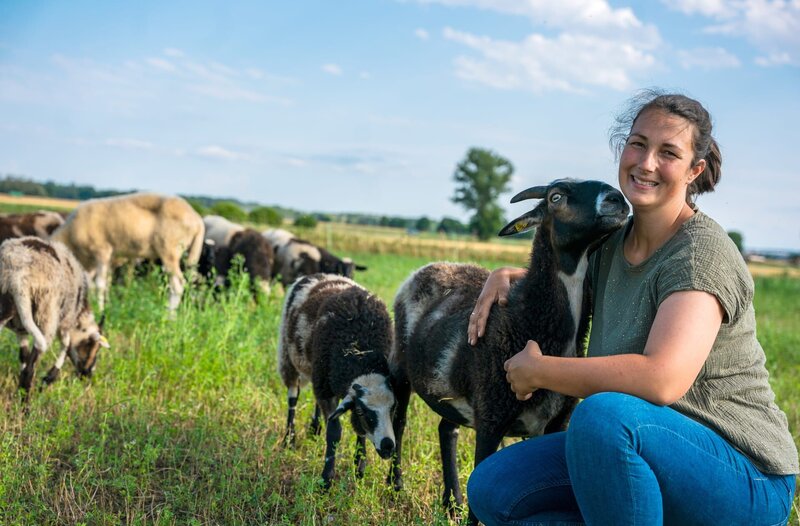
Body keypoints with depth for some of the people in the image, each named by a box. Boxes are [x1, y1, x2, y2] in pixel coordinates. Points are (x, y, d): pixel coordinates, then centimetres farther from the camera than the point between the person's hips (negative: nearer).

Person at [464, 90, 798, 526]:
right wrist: (507, 274, 6)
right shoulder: (612, 242, 4)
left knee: (603, 413, -36)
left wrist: (537, 369, -21)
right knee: (490, 490, -4)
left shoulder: (702, 253, -19)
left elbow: (661, 379, -34)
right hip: (639, 453, 8)